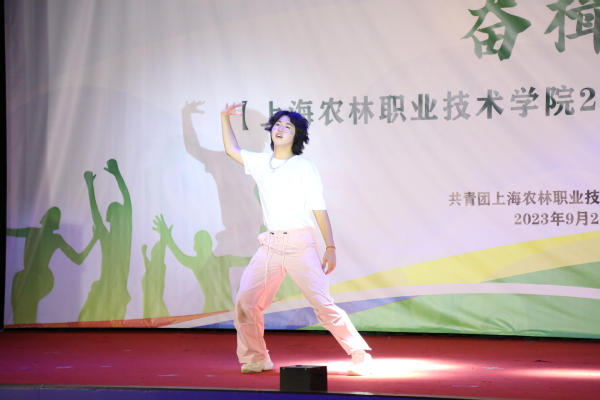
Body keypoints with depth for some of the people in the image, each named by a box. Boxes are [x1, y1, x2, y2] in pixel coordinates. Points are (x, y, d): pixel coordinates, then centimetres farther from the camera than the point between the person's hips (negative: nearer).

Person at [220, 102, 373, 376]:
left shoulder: (305, 168, -2)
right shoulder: (261, 163, 11)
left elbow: (319, 210, -2)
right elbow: (232, 150, 26)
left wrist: (330, 248, -4)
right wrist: (225, 118, 16)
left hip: (300, 245, -5)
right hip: (269, 245, 5)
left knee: (323, 304, -11)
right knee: (245, 302, -1)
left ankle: (360, 356, -4)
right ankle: (256, 359, 13)